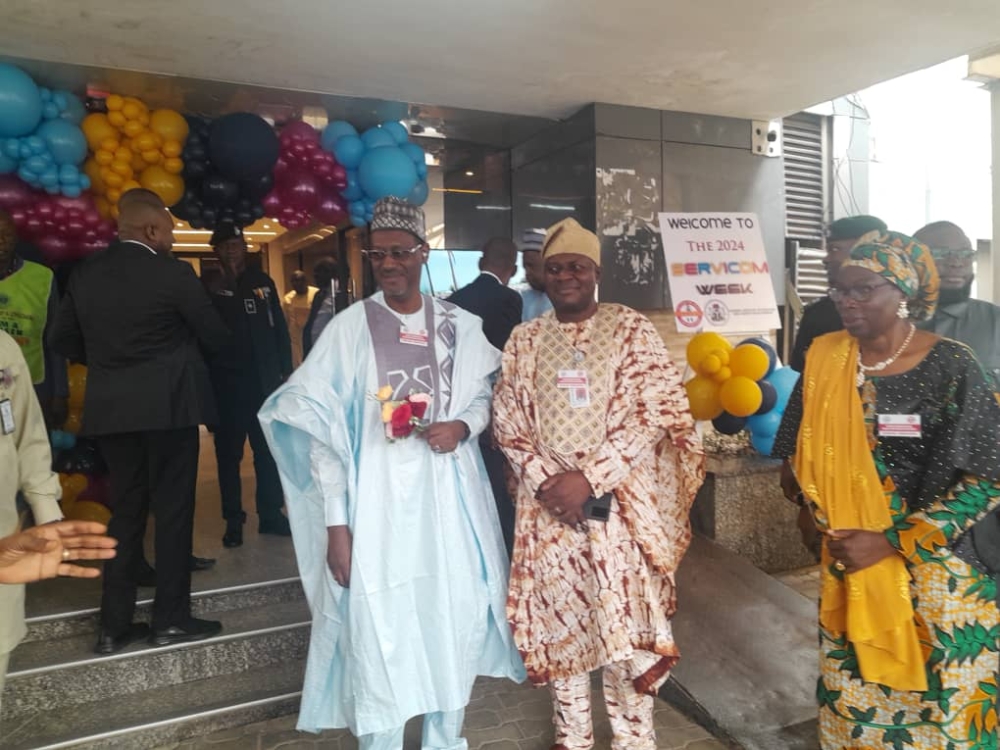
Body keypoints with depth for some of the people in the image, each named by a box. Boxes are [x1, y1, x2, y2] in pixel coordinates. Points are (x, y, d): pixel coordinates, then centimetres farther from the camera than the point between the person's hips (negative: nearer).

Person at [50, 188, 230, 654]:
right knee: (172, 511, 3)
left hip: (110, 410, 6)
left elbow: (63, 340, 11)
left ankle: (114, 625, 17)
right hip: (167, 407, -5)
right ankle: (171, 619, 10)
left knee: (125, 512, 13)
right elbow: (215, 336, -4)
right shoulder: (173, 273, -11)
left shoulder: (84, 275, 6)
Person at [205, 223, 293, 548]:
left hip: (264, 380, 2)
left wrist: (286, 371, 2)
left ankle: (271, 514, 14)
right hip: (226, 383, -2)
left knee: (269, 449, 5)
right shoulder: (209, 288, 1)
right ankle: (233, 520, 12)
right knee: (229, 453, 5)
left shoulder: (262, 281, 9)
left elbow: (280, 329, 7)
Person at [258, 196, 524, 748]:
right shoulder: (349, 328, -4)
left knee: (453, 624, 12)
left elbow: (485, 397, 15)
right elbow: (324, 432, -5)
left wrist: (461, 426, -8)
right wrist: (336, 524, -9)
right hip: (377, 501, -2)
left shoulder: (461, 325, 3)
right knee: (378, 632, 4)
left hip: (447, 497, 3)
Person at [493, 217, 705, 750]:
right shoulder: (524, 339, 6)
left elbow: (655, 413, -10)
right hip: (547, 501, 3)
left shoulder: (630, 328, -2)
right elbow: (507, 422, 4)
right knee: (559, 616, 11)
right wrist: (546, 478, -11)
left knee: (625, 618, 3)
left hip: (620, 499, -2)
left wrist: (589, 477, -16)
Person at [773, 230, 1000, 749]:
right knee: (853, 695, 15)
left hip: (935, 564, -3)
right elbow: (803, 455, 8)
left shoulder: (951, 365, -11)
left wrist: (892, 541, -16)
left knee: (935, 692, 12)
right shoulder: (825, 358, 0)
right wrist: (828, 526, -5)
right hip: (847, 563, 3)